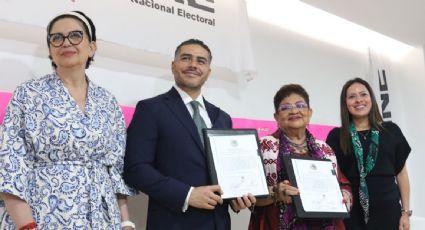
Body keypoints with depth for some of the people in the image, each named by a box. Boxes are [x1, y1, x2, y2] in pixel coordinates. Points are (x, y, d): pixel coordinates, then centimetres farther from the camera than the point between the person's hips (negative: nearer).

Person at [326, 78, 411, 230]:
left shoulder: (391, 131, 3)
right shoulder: (336, 136, 0)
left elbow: (401, 173, 6)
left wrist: (405, 211, 3)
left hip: (388, 211, 1)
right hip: (352, 214, -1)